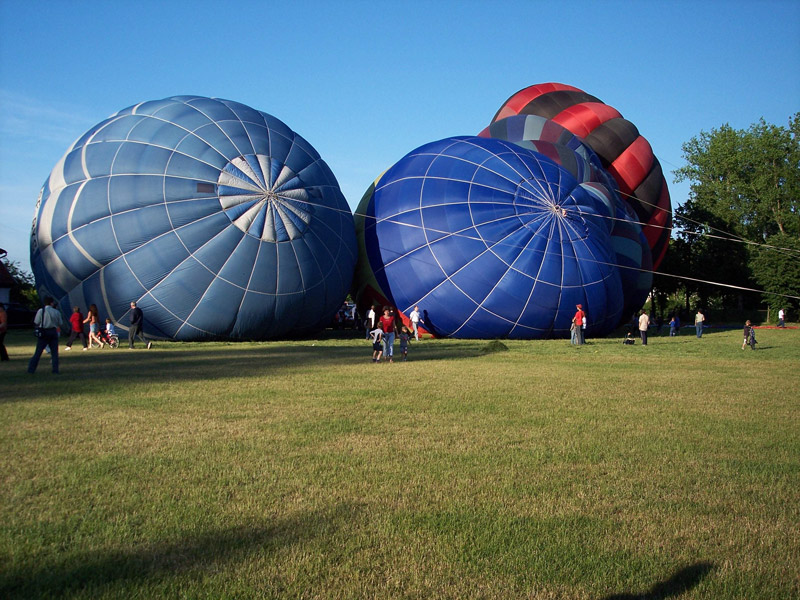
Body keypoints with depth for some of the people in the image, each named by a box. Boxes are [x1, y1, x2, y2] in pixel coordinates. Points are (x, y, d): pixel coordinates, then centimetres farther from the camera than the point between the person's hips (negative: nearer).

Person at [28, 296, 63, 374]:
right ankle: (55, 370, 5)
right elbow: (60, 323, 4)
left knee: (38, 352, 4)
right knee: (54, 352, 8)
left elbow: (36, 322, -5)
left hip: (43, 333, -1)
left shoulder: (41, 311, -6)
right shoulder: (56, 312, -1)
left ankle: (31, 370, 6)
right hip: (53, 332, 1)